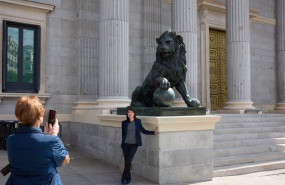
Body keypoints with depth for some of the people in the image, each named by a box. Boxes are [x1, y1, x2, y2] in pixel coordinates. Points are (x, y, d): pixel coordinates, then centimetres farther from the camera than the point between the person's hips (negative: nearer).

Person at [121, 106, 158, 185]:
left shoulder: (138, 121, 2)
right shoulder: (124, 123, 2)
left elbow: (143, 131, 8)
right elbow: (123, 134, 8)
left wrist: (154, 132, 1)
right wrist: (122, 144, 6)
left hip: (134, 144, -1)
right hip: (126, 144, 1)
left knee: (128, 162, -11)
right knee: (126, 162, 5)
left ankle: (124, 177, 7)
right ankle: (128, 178, 23)